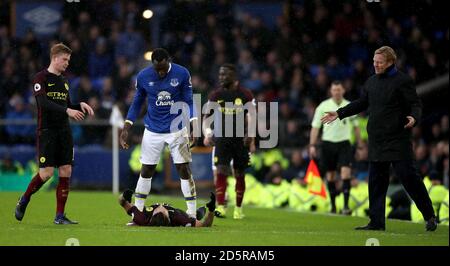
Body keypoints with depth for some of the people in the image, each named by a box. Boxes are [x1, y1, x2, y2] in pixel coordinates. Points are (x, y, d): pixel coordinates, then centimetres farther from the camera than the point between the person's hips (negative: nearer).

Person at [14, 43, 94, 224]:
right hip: (47, 132, -7)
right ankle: (23, 201, 12)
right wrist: (67, 111, -27)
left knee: (66, 172, -1)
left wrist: (80, 106, 3)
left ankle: (60, 216, 4)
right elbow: (43, 103, -19)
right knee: (46, 173, -12)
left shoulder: (63, 81, 16)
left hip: (64, 131, 7)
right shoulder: (41, 78, -5)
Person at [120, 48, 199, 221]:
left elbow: (188, 102, -3)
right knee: (146, 171, 4)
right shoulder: (143, 77, -6)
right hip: (152, 131, 1)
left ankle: (192, 214, 0)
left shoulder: (182, 74, -10)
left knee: (184, 170, -5)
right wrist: (126, 129, 1)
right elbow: (136, 104, 6)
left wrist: (193, 125, -16)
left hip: (177, 129, -1)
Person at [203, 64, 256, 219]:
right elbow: (207, 116, 11)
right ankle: (220, 207, -14)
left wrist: (250, 135, -18)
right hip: (221, 139, 1)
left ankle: (238, 209, 21)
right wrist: (207, 133, -5)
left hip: (241, 140, -1)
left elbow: (251, 116, -4)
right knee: (221, 171, -13)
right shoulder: (215, 96, 6)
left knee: (239, 175, 7)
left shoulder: (245, 95, -1)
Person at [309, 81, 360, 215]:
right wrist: (312, 145, -4)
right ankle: (333, 205, 18)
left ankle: (346, 205, -17)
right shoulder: (323, 106, 0)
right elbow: (315, 127, 2)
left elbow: (356, 127, 13)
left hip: (344, 143, 0)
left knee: (346, 173, -16)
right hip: (328, 143, 0)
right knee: (330, 175, 6)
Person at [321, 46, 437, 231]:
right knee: (376, 181, 6)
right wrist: (339, 114, 21)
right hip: (376, 140, 7)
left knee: (409, 177, -7)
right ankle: (377, 222, 10)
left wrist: (414, 118, -30)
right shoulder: (371, 82, 13)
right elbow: (361, 103, 24)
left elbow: (416, 105, -9)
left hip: (398, 140, -7)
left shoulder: (403, 81, -6)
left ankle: (429, 216, 6)